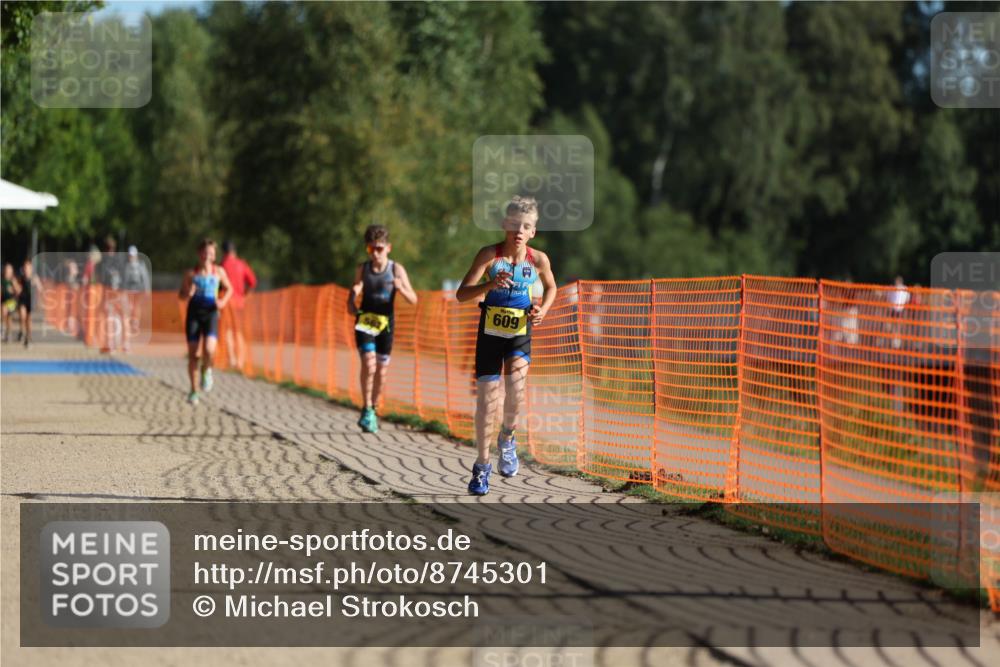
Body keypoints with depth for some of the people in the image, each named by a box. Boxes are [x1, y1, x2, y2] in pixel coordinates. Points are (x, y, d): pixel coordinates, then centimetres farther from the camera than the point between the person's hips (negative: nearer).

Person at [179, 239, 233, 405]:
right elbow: (182, 295, 9)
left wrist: (223, 301, -1)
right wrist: (188, 293, -14)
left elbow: (228, 289, 18)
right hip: (194, 313, 1)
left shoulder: (219, 272, 3)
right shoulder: (191, 273, 1)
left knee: (209, 350, -22)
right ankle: (194, 391, 15)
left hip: (211, 313, -1)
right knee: (192, 354, 1)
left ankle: (206, 371, 13)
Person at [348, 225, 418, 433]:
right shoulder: (362, 269, 0)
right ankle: (367, 410, -9)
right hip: (364, 322, 0)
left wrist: (401, 288, -27)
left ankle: (373, 411, 23)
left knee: (381, 371, 5)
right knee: (369, 365, -18)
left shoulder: (396, 269, -5)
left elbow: (413, 299, -7)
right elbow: (355, 291, 14)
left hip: (385, 324, 0)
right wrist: (352, 302, -8)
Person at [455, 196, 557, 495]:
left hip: (520, 333, 1)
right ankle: (482, 465, 15)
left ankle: (507, 438, 13)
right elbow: (462, 294, -19)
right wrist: (491, 284, -36)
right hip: (490, 333, -1)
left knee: (515, 389, -19)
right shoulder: (490, 255, -12)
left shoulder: (538, 259, -5)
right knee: (487, 399, -2)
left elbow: (551, 287, 17)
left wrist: (542, 310, -3)